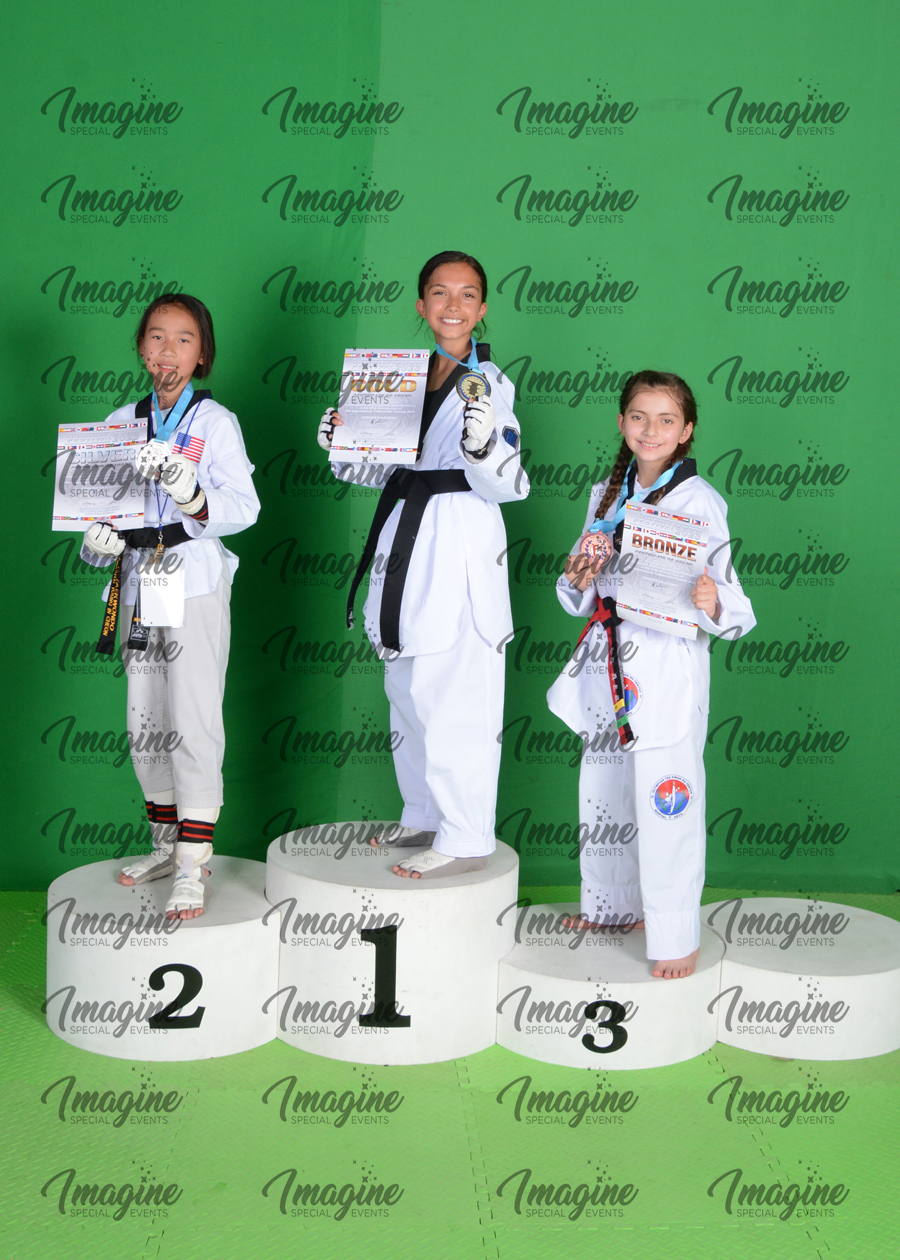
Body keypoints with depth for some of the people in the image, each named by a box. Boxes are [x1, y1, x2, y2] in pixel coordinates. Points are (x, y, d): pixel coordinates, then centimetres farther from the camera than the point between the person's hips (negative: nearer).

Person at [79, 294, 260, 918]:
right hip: (137, 581, 5)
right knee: (145, 725, 10)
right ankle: (168, 844, 24)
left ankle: (193, 865, -3)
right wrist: (97, 539, -8)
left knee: (195, 722, -8)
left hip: (196, 580, -5)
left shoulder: (215, 421, -2)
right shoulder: (121, 422, 11)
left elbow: (244, 504, -13)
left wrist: (191, 494, -31)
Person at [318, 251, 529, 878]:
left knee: (456, 700, -6)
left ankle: (467, 839, 4)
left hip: (462, 554, -7)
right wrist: (342, 443, 3)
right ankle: (425, 818, 29)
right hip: (406, 545, 7)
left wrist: (486, 444, -32)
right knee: (410, 693, 15)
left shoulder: (491, 384, -6)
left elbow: (508, 486, -14)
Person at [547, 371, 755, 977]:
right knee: (605, 789, 16)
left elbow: (729, 607, -9)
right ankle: (613, 904, 35)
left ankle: (677, 937, 7)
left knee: (665, 798, -6)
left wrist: (713, 601, -31)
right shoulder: (607, 495, 12)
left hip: (668, 662, -7)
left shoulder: (699, 500, -8)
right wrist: (578, 578, -4)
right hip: (609, 659, 7)